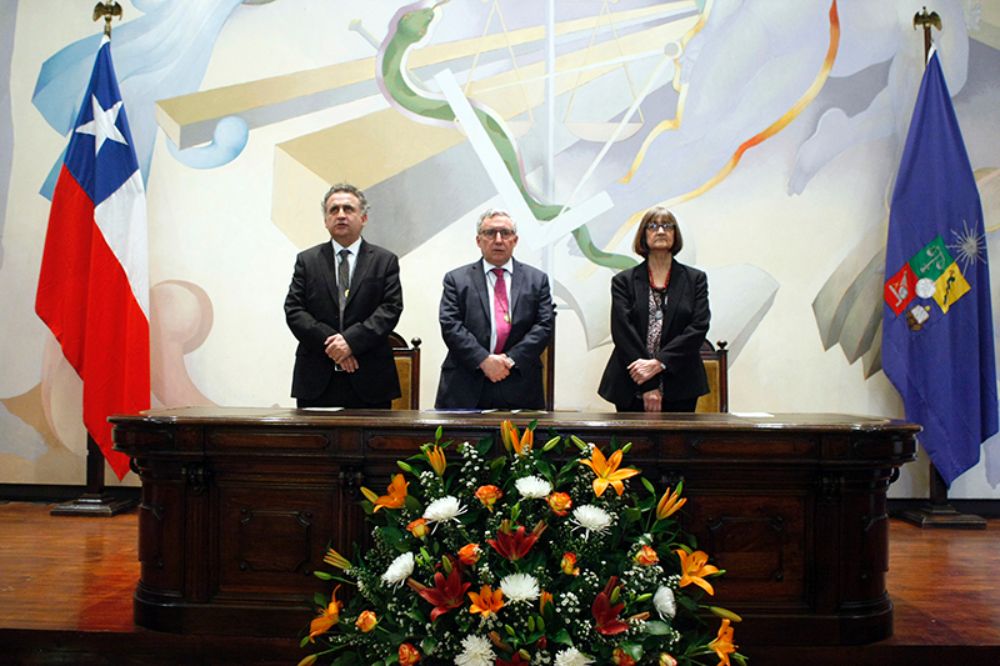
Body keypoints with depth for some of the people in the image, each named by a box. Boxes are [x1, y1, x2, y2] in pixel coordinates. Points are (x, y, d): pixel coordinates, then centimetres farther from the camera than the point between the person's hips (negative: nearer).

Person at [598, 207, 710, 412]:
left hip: (680, 389, 1)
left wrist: (658, 362, -14)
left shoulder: (695, 279, 9)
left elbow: (699, 328, -2)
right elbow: (622, 330, -4)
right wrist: (648, 386, -13)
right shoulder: (623, 281, 6)